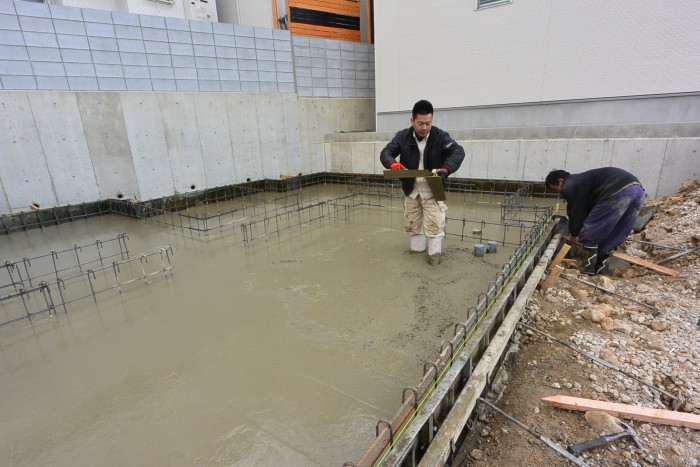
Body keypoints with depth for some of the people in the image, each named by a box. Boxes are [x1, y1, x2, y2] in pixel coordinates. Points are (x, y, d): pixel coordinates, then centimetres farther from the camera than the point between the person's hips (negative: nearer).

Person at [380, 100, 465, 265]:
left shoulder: (440, 136, -12)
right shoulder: (402, 136, -6)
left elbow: (458, 152, -22)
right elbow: (386, 153, -10)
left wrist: (446, 169, -42)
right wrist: (393, 163, -34)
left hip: (432, 190, -3)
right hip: (411, 189, 3)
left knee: (434, 224, -5)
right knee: (411, 223, 14)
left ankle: (434, 252, 15)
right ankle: (416, 250, 33)